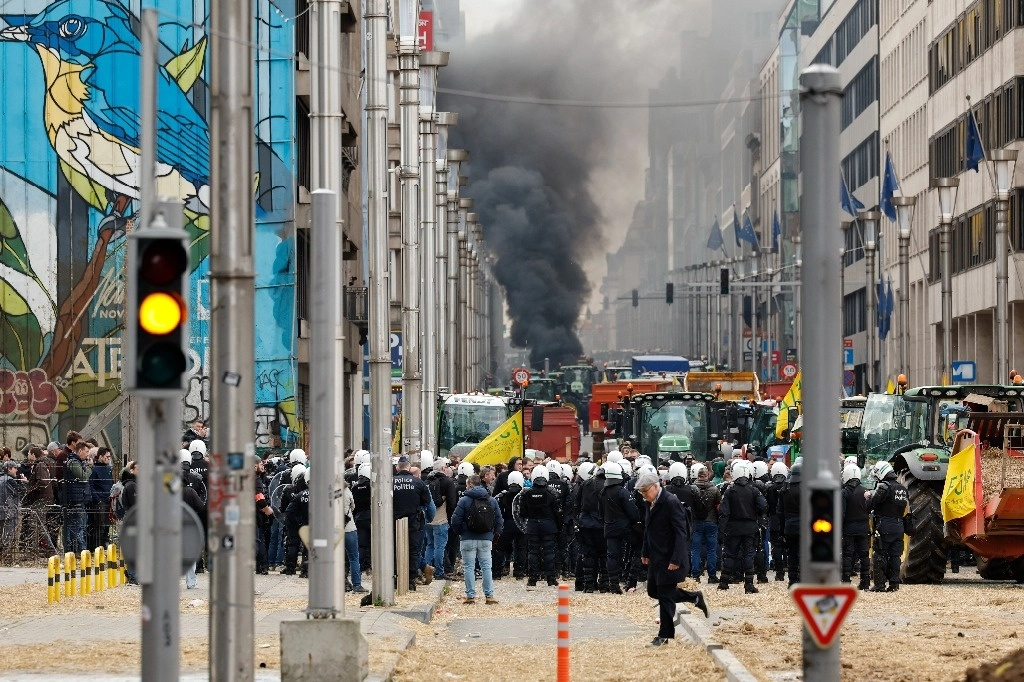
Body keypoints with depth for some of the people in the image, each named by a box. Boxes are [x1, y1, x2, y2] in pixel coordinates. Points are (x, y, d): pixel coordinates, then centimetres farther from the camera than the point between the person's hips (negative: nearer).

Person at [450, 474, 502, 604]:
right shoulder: (492, 500, 4)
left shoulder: (464, 500, -8)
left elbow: (456, 520, -10)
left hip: (468, 539, -3)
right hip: (486, 539, 3)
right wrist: (494, 534, 14)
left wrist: (460, 533, 6)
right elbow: (499, 520, 5)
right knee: (486, 567, 7)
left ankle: (470, 595, 3)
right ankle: (489, 595, 3)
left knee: (469, 567, 4)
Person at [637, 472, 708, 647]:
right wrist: (645, 553, 16)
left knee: (665, 595, -4)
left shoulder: (671, 503, -18)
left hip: (669, 559, -9)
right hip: (656, 557, 9)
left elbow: (680, 532, -21)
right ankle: (695, 598, 27)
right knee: (653, 591, 13)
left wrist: (676, 560, -24)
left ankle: (665, 635, 6)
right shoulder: (651, 503, 8)